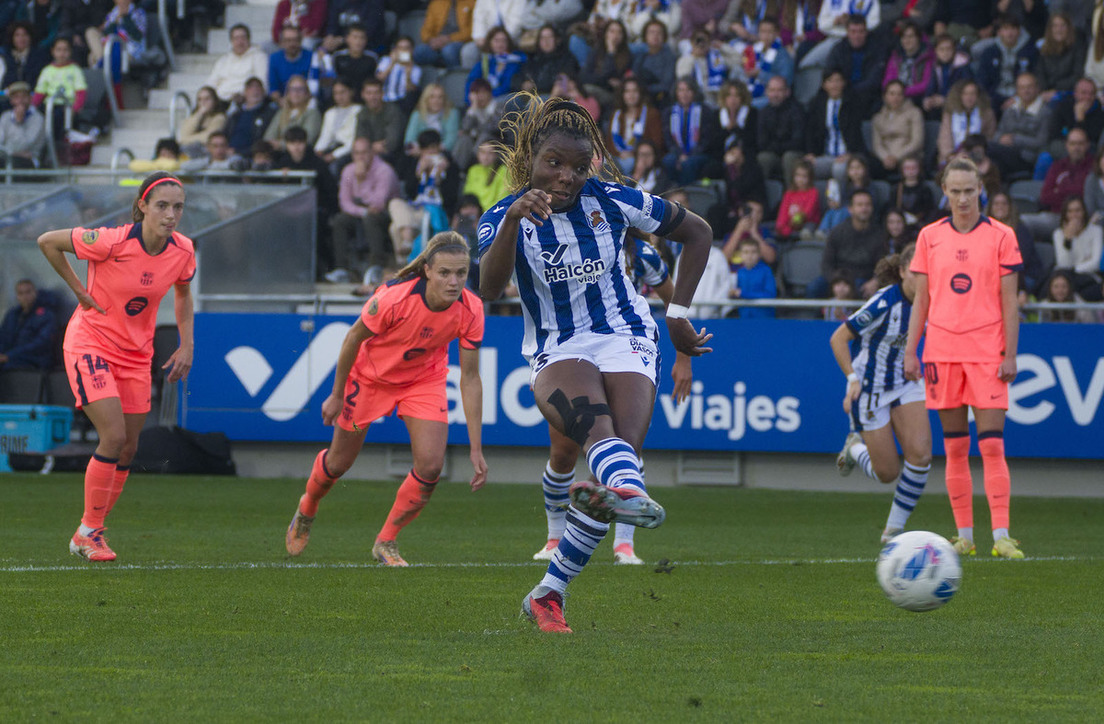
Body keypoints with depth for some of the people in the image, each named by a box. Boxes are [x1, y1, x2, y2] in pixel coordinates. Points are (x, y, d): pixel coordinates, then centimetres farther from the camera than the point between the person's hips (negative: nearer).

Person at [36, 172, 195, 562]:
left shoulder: (183, 251, -8)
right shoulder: (113, 242, -25)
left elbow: (182, 292, 15)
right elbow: (48, 241, -12)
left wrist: (186, 344, 5)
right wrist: (79, 291, -9)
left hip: (136, 354, 6)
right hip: (91, 344, -6)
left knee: (127, 449, 6)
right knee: (114, 436, -18)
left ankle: (92, 530, 22)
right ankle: (88, 532, -4)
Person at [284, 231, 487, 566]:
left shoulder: (470, 311, -27)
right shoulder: (393, 298, -37)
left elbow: (470, 378, -17)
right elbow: (353, 338, -18)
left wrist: (476, 447, -18)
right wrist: (337, 395, -7)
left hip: (424, 380, 2)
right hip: (371, 373, -2)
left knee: (431, 466, -14)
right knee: (339, 462, 13)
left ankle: (386, 542, 10)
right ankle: (307, 510, 48)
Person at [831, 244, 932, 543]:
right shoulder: (885, 303, -25)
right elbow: (838, 339, -19)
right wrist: (853, 379, -26)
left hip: (906, 383, 5)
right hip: (870, 389, -5)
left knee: (920, 454, -16)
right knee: (887, 473, 0)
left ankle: (894, 529, 1)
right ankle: (856, 447, 36)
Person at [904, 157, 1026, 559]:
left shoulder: (1000, 236, 2)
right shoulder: (930, 237, 8)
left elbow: (1009, 301, 1)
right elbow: (921, 300, 12)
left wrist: (1010, 355, -5)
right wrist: (910, 351, 5)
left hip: (986, 352, -2)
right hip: (941, 352, 2)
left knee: (991, 445, -9)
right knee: (955, 448, 4)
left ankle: (1001, 536, -12)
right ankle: (964, 537, 9)